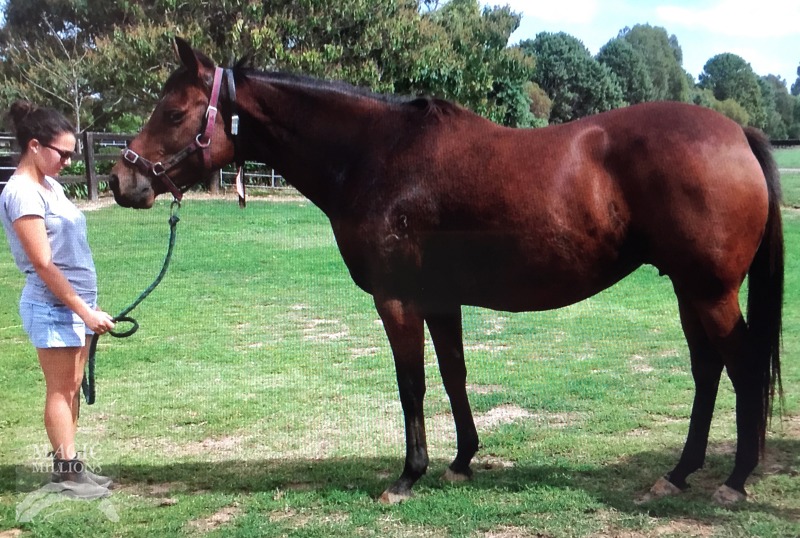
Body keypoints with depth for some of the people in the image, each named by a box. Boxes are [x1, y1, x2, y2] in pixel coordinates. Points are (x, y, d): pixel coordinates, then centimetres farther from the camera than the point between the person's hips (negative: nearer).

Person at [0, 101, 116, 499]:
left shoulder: (49, 185, 11)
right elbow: (43, 264, -20)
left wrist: (88, 309, 16)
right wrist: (85, 311, -18)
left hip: (75, 303, 9)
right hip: (52, 307, -9)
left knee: (72, 388, 13)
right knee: (60, 391, 0)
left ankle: (71, 465, 22)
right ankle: (64, 473, 10)